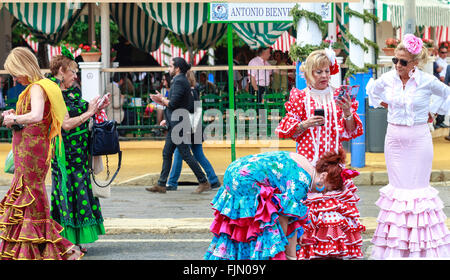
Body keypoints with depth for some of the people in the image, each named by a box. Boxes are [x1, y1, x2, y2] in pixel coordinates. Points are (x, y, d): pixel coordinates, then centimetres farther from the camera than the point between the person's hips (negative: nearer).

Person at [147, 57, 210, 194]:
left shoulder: (179, 81, -15)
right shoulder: (182, 80, 16)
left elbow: (173, 104, -22)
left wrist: (162, 99, -1)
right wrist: (163, 101, 14)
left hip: (178, 125, -10)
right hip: (175, 126, 10)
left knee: (186, 154, -6)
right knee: (167, 153, 10)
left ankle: (204, 182, -2)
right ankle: (161, 185, 11)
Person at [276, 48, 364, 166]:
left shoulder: (338, 95, 9)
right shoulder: (300, 97, 5)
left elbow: (350, 131, 7)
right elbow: (289, 132, 6)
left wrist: (347, 113, -10)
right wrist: (305, 124, -11)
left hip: (333, 155, 1)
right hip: (308, 155, -1)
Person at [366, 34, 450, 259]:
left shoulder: (426, 81, -10)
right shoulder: (388, 79, -1)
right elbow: (372, 90, 20)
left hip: (418, 140, -3)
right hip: (394, 138, 3)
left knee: (418, 187, -1)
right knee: (397, 187, 6)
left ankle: (422, 248, 6)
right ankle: (396, 247, 11)